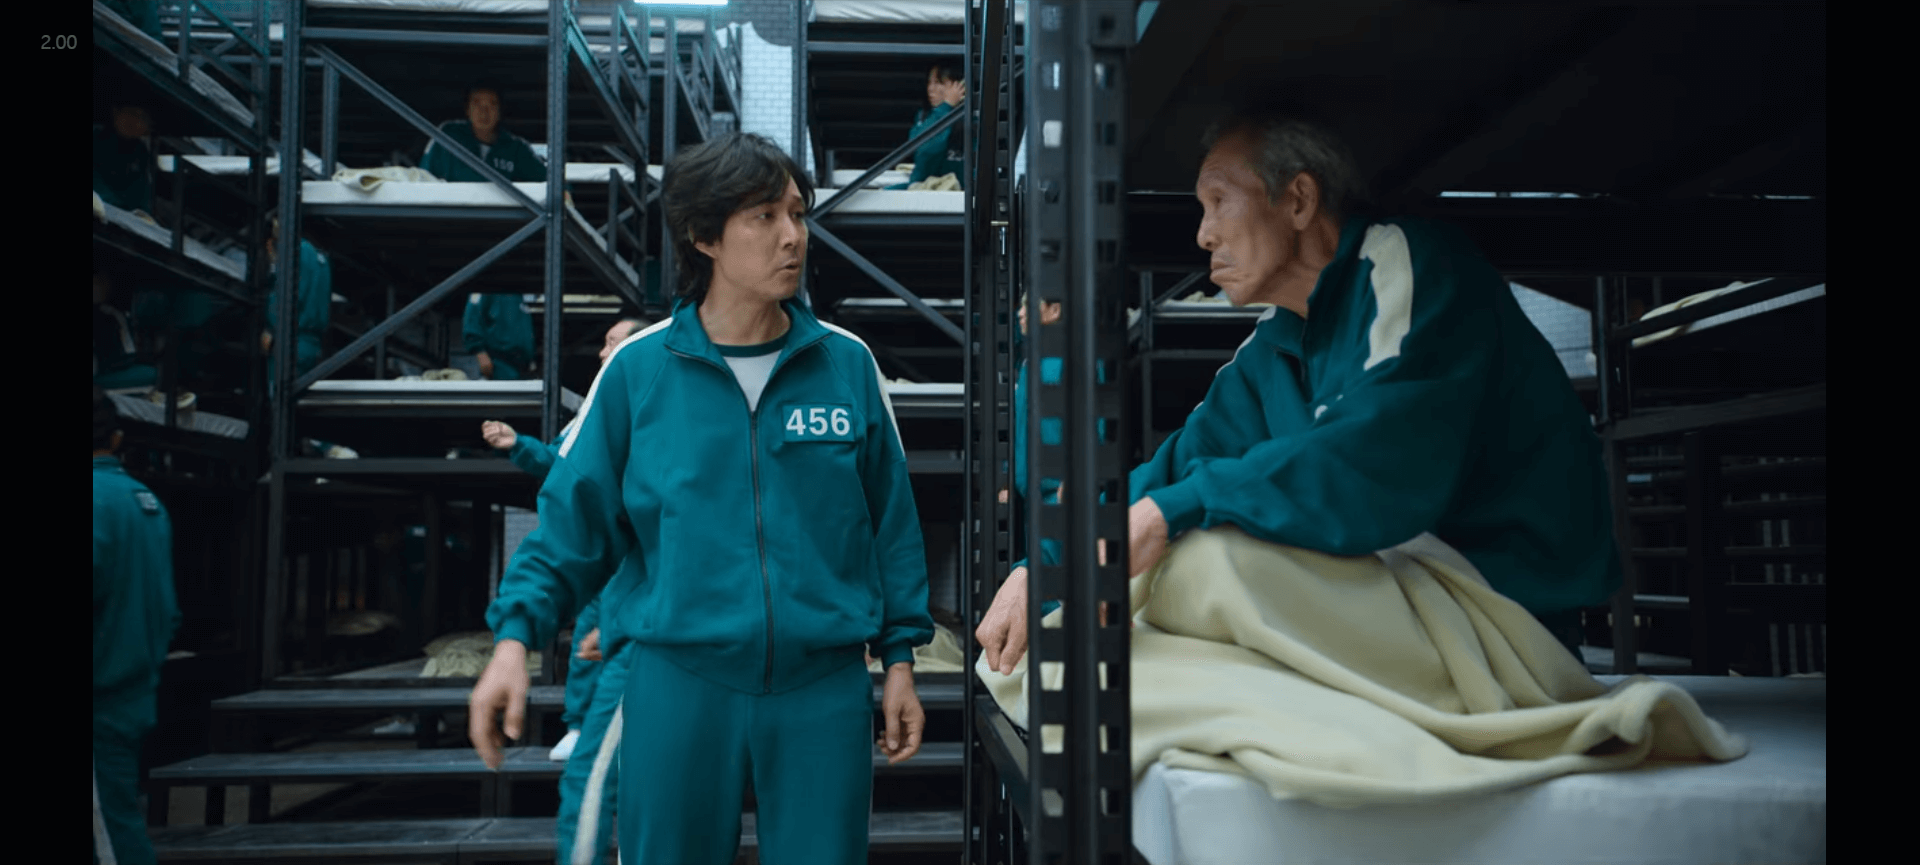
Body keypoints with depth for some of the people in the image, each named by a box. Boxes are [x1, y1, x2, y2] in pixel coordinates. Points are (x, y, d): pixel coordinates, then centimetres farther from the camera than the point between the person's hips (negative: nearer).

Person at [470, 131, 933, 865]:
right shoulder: (637, 371, -1)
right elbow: (573, 521, 4)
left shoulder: (848, 365, 2)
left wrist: (899, 657, 7)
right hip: (677, 681, -1)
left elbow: (891, 521, 8)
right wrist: (514, 634, -8)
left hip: (825, 688, 1)